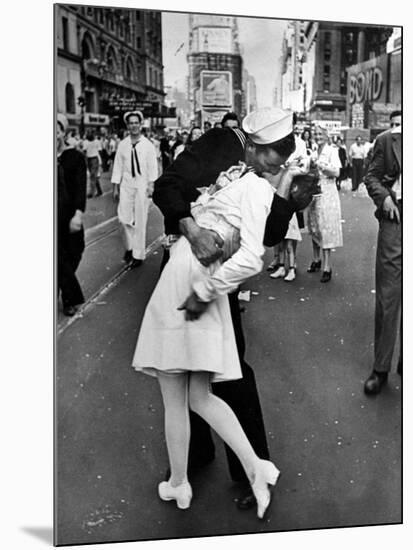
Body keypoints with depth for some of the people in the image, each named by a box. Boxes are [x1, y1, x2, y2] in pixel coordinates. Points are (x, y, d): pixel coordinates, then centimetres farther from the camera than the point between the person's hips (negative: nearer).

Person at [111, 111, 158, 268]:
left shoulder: (148, 145, -2)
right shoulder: (122, 144, 3)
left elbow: (152, 166, -2)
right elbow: (118, 165, 6)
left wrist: (150, 185, -10)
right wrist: (115, 187, 5)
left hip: (142, 185, -2)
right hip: (126, 184, 2)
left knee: (140, 221, 2)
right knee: (123, 218, -1)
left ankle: (138, 254, 12)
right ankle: (129, 247, 24)